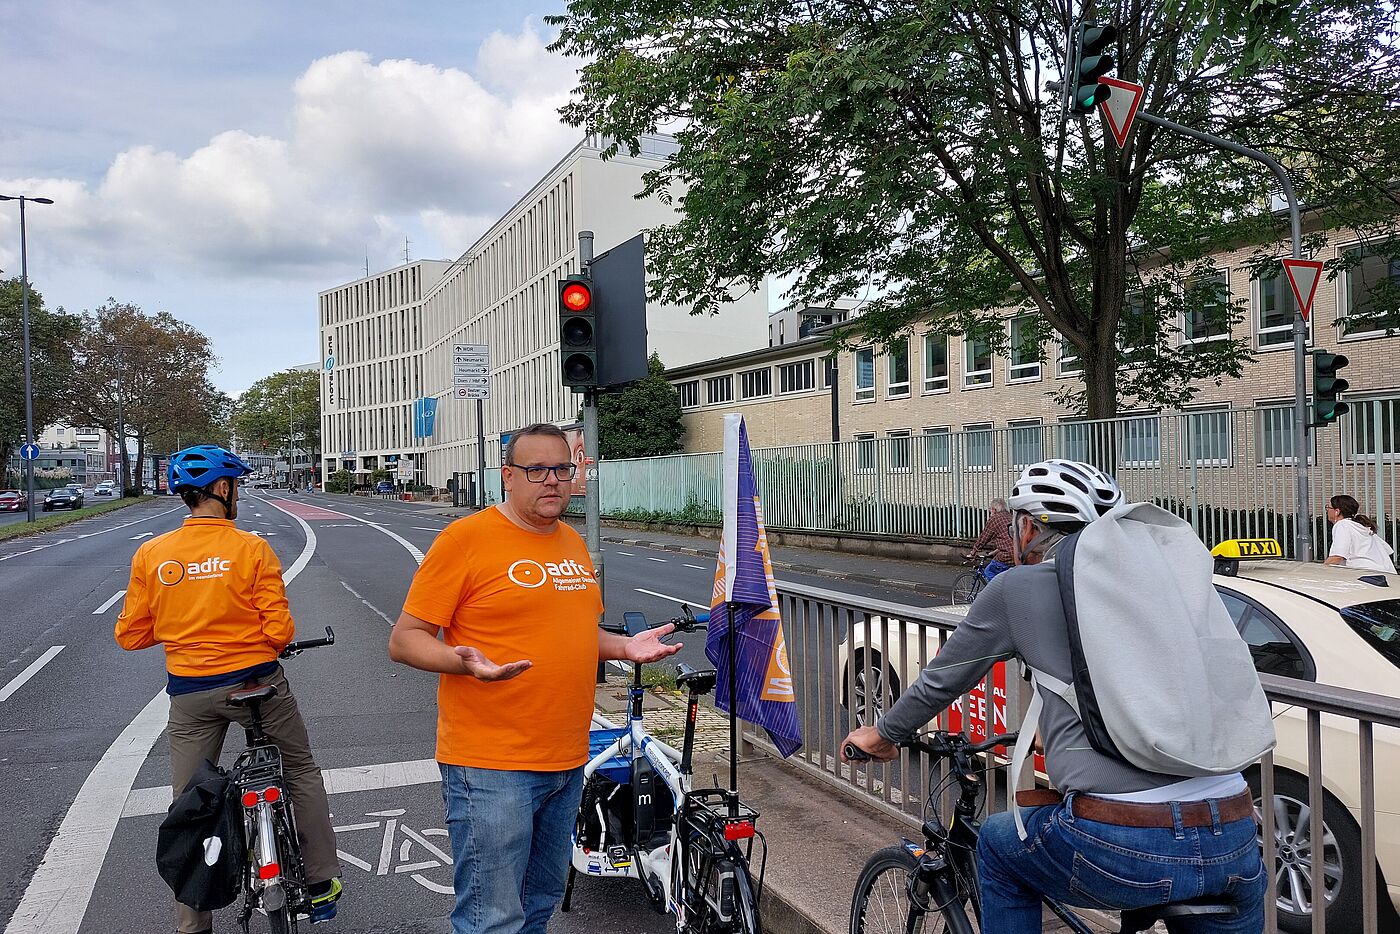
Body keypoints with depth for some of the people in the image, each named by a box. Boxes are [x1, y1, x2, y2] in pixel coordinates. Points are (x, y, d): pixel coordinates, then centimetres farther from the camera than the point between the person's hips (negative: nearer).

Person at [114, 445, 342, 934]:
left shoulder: (150, 555, -3)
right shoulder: (252, 549, -12)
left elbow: (130, 634, 2)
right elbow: (279, 632, -14)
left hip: (189, 693, 3)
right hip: (257, 684, -2)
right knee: (302, 771, 19)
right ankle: (321, 885, 24)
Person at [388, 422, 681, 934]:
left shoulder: (573, 542, 12)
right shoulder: (465, 538, -11)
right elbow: (404, 640, -11)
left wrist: (626, 646, 5)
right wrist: (464, 661, -29)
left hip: (568, 761, 7)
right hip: (492, 766, -7)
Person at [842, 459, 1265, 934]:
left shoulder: (1017, 588, 3)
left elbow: (940, 681, 16)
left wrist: (883, 734, 34)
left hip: (1120, 848, -4)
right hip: (1235, 844, 5)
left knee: (998, 844, 25)